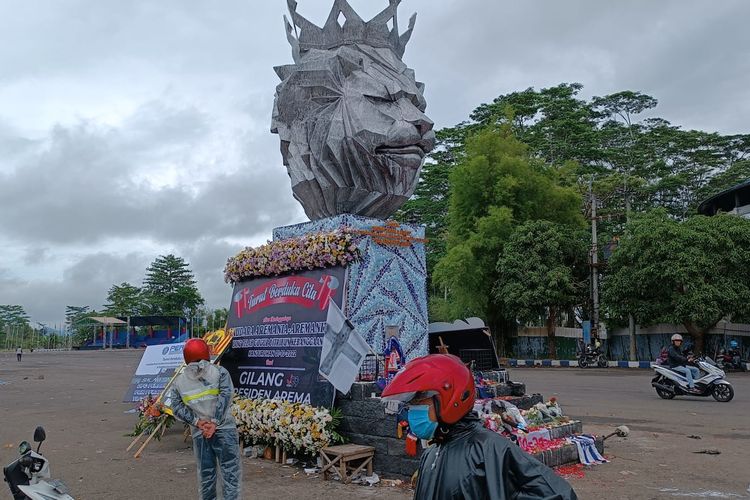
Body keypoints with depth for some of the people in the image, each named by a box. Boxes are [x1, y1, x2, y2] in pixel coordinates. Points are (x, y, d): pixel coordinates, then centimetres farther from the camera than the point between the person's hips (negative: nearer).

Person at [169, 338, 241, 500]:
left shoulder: (178, 381, 7)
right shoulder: (220, 372, -2)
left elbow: (176, 406, 0)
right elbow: (225, 396, -13)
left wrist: (196, 421, -3)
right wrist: (215, 421, -12)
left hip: (199, 432, 3)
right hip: (224, 428, -3)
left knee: (205, 470, 16)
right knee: (230, 468, 2)